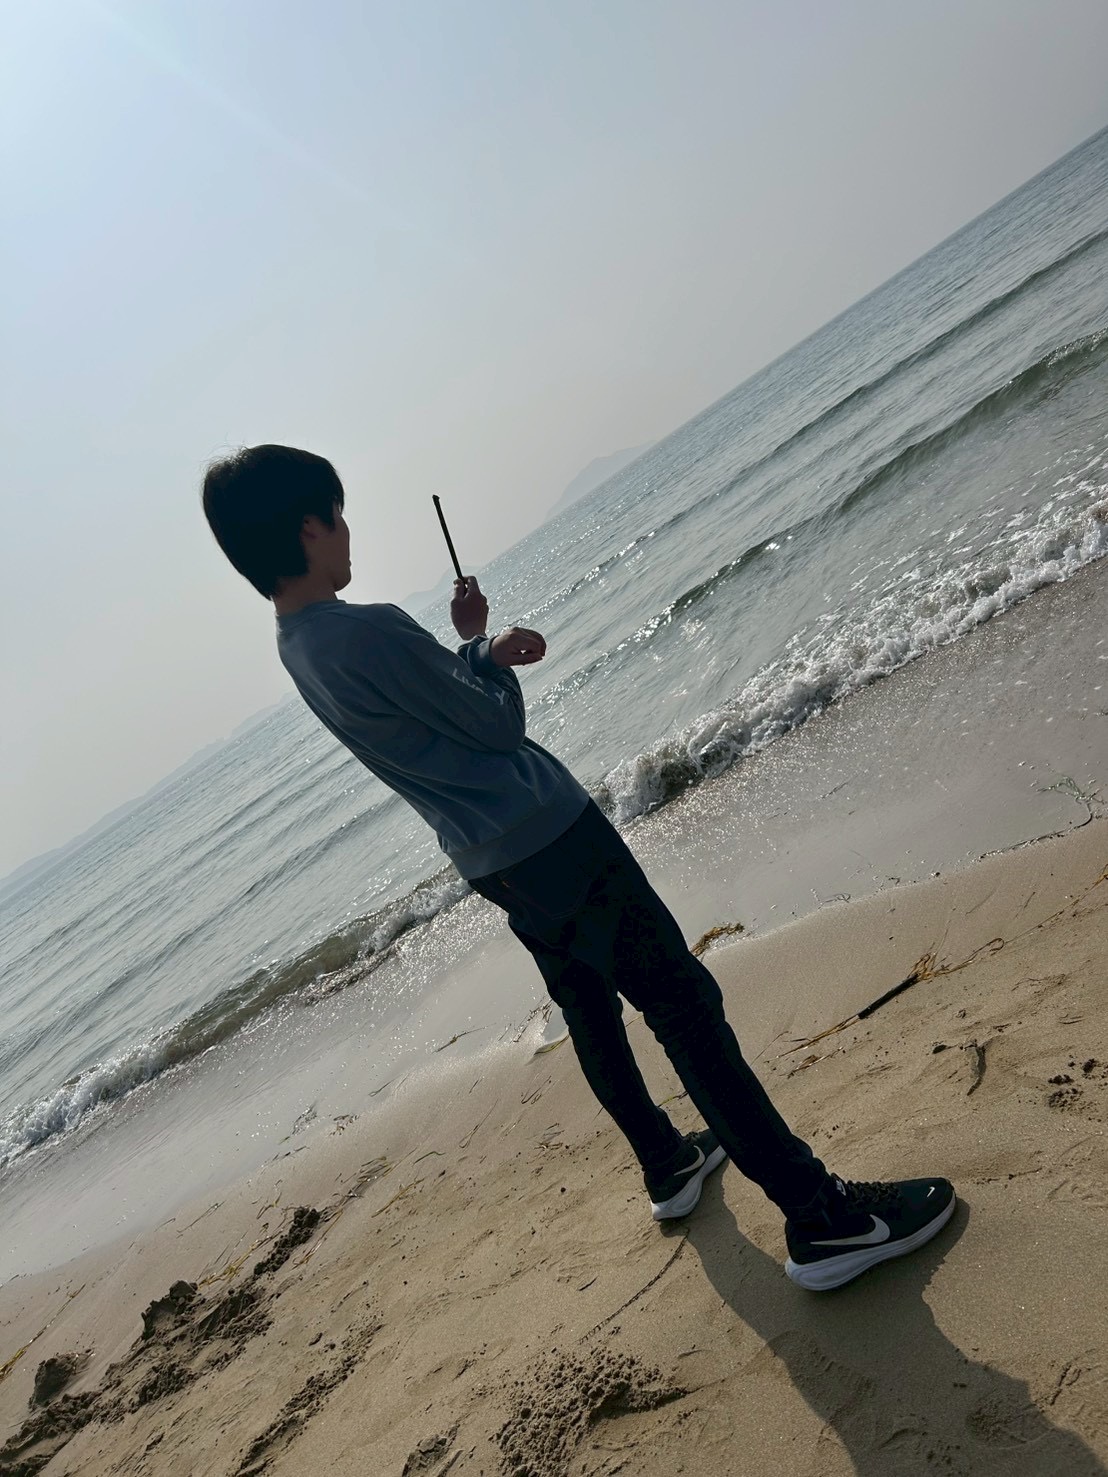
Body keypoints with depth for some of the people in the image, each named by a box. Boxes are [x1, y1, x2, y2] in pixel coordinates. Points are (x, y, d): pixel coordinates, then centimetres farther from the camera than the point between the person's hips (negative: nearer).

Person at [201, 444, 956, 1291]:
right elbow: (497, 727, -13)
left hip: (490, 862, 10)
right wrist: (494, 660, 6)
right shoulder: (367, 631, -22)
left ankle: (669, 1167, 39)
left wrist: (475, 648, 4)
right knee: (684, 1007, -5)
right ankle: (820, 1216, 2)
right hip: (551, 839, -10)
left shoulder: (298, 650, 8)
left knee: (591, 1010, 22)